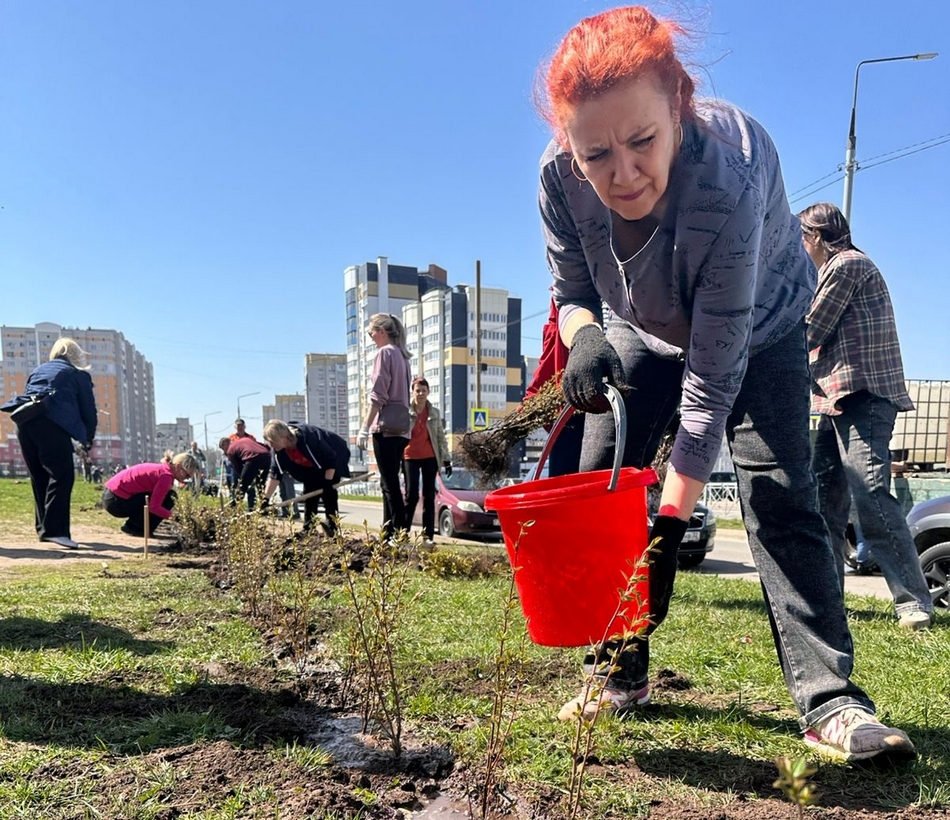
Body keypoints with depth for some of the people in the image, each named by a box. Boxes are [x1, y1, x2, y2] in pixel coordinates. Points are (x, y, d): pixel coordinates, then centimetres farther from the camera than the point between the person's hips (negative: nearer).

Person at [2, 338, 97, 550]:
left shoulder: (38, 370, 31)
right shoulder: (78, 375, 15)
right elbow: (88, 409, 13)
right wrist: (88, 440, 26)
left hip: (24, 420, 6)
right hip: (52, 422, -6)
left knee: (39, 477, 14)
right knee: (62, 475, -9)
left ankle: (44, 528, 17)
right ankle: (55, 530, -18)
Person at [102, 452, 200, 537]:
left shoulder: (163, 468, 11)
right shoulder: (166, 475, -19)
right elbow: (154, 507, -23)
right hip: (116, 500, -10)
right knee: (166, 500, -12)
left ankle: (134, 526, 14)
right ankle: (134, 527, -2)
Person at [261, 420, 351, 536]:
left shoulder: (308, 437, -39)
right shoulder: (278, 450, -18)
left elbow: (331, 459, -33)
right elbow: (275, 474, -13)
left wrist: (328, 482, -29)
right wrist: (266, 498, -18)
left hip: (336, 456, -7)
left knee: (328, 492, -16)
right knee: (309, 491, 0)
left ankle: (332, 528, -10)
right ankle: (308, 528, 7)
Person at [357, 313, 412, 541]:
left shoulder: (385, 352, -6)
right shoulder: (401, 355, 19)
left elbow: (378, 396, -14)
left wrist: (364, 429, -14)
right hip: (400, 428, 9)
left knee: (390, 485, -8)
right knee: (390, 483, 12)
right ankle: (389, 534, 16)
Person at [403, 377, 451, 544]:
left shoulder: (434, 413, 7)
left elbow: (441, 437, 10)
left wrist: (446, 459, 6)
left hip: (430, 457, 3)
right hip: (410, 457, -2)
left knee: (429, 496, 3)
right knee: (411, 495, -7)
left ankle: (428, 535, 7)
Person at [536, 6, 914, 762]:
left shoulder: (729, 180, -40)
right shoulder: (560, 176, -28)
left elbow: (715, 370, -38)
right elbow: (572, 293, -12)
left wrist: (673, 515, -37)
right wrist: (583, 335, -38)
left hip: (757, 332, -3)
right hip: (647, 335, 4)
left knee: (778, 493, -19)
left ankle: (830, 702, -10)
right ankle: (621, 678, 9)